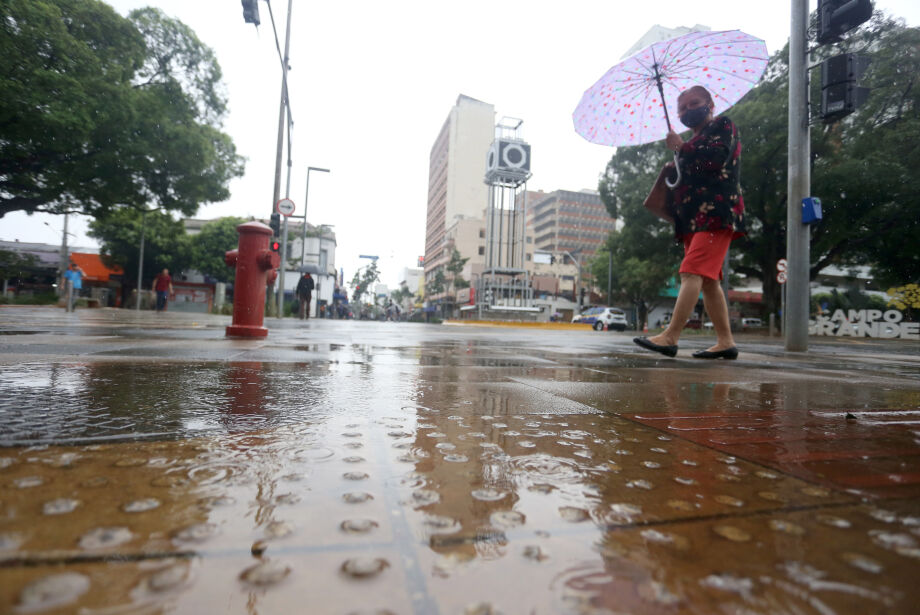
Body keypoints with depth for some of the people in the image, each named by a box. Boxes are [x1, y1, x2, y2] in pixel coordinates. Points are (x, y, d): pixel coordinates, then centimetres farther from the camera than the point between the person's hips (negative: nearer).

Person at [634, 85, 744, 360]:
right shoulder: (695, 141, 31)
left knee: (692, 273, -21)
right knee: (708, 281, 4)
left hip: (715, 215, -9)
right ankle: (725, 341, 7)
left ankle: (670, 337, -29)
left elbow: (715, 158, -12)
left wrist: (681, 147, -2)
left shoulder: (722, 126, 7)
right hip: (694, 219, 9)